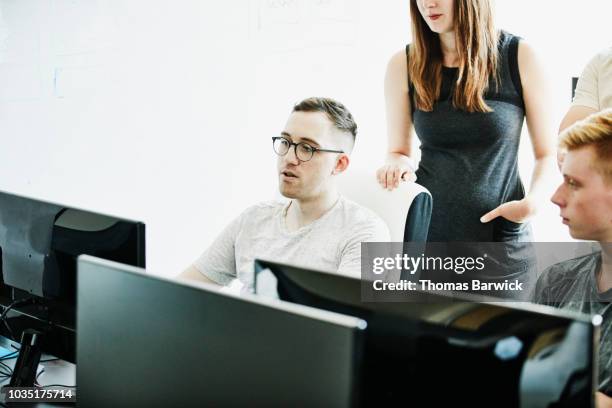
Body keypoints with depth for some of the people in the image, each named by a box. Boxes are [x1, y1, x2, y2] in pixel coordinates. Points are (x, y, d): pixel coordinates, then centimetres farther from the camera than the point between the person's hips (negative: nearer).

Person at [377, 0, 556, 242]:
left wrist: (531, 202, -17)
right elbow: (398, 152, 9)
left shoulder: (519, 57, -5)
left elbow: (548, 154, 1)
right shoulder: (404, 66, -1)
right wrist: (398, 166, -14)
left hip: (502, 231, -1)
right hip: (427, 229, 1)